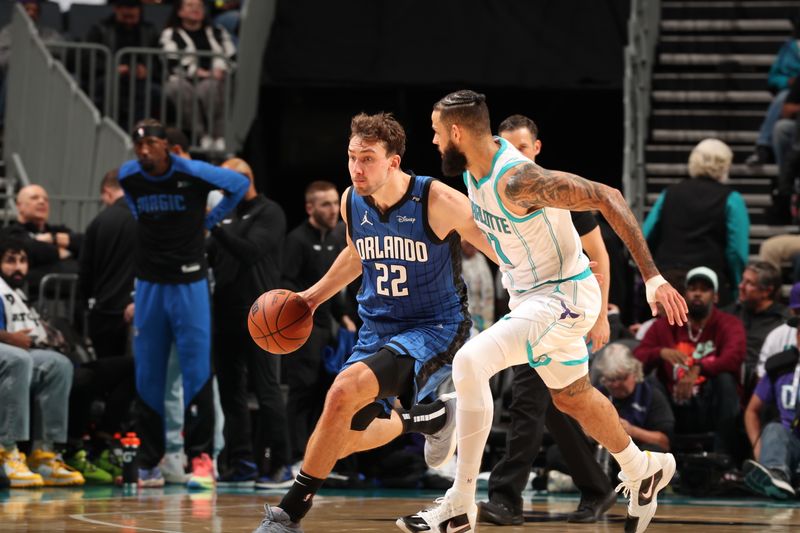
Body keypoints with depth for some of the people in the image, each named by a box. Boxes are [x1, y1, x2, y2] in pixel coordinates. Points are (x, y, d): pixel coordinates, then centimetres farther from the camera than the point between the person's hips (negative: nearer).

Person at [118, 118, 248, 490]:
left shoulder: (192, 173, -12)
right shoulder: (129, 176, 0)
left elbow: (239, 184, 4)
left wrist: (209, 221, 4)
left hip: (188, 282, -3)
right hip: (149, 282, 4)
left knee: (196, 370, -8)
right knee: (147, 374, 5)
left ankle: (200, 456, -5)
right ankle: (149, 462, 12)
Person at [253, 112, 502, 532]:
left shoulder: (437, 201, -20)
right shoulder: (352, 202, -2)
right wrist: (314, 295, 15)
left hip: (435, 327, -7)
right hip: (378, 327, 7)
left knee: (345, 389, -30)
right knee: (346, 441, 6)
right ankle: (433, 417, 38)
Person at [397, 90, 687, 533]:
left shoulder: (518, 180, -29)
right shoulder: (474, 167, -2)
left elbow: (607, 198, -29)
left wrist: (652, 277, -32)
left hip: (563, 297, -10)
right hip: (528, 294, 10)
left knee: (469, 364, -25)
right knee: (573, 398, 26)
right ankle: (643, 471, 50)